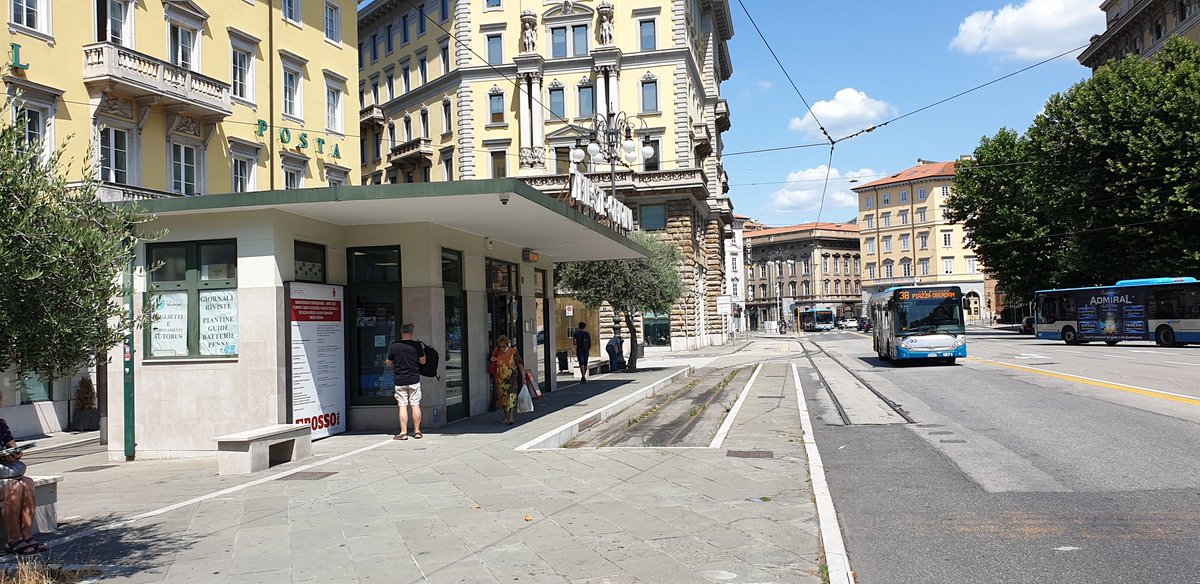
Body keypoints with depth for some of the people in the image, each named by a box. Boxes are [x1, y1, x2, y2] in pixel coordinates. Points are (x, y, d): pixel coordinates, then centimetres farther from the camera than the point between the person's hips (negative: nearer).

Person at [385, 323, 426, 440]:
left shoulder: (394, 346, -5)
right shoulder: (417, 345, -6)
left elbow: (389, 363, 5)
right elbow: (423, 361, 3)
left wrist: (386, 363, 28)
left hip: (400, 381, 0)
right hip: (414, 379, 0)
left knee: (402, 406, 2)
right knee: (415, 405, 6)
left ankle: (403, 432, 0)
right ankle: (417, 431, 10)